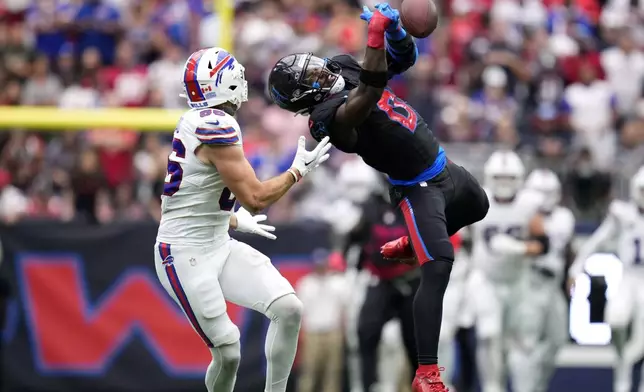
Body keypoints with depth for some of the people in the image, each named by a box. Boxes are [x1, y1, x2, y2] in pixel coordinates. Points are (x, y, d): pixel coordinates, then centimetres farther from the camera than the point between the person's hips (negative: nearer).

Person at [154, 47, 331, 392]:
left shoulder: (196, 122, 8)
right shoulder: (216, 127, -21)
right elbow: (255, 198, -18)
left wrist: (235, 221, 33)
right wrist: (299, 170, -4)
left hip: (219, 246, 9)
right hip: (186, 257, -9)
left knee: (287, 309, -5)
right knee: (228, 353, -5)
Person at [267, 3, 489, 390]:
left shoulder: (343, 66, -4)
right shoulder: (331, 116, -29)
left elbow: (404, 58, 1)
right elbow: (370, 92, -48)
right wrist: (376, 33, -54)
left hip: (442, 166, 9)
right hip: (419, 188, -9)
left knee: (476, 208, 35)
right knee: (439, 267, -20)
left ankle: (412, 246, 57)